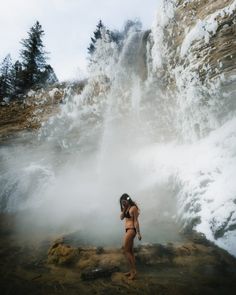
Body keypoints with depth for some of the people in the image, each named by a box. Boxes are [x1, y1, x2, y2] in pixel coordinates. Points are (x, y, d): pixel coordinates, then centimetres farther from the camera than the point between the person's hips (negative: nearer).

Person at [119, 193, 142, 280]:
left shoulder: (133, 208, -13)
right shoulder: (126, 208, 12)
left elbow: (136, 221, -15)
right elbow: (121, 217, 7)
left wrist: (138, 233, -16)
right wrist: (124, 209, -5)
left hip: (131, 230, -9)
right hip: (127, 230, 9)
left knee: (126, 251, -7)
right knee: (130, 251, 13)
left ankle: (133, 270, 1)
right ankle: (132, 270, 22)